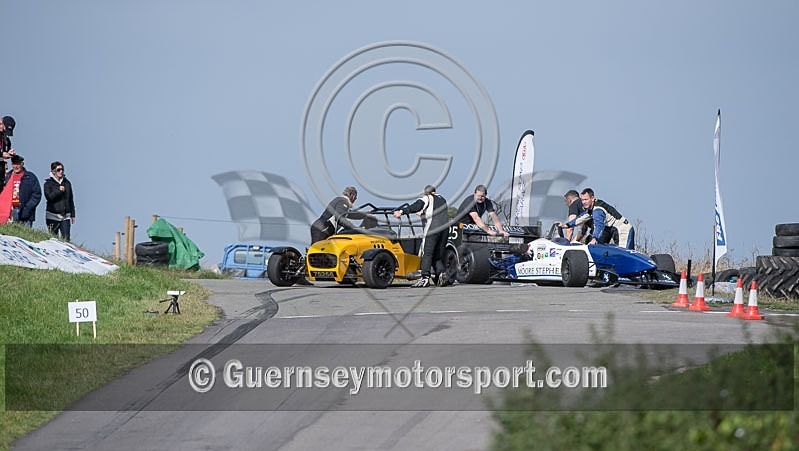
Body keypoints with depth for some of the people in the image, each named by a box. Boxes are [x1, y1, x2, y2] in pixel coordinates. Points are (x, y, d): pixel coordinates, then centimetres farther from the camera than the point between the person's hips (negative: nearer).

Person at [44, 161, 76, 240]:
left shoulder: (67, 183, 11)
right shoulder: (48, 183, 1)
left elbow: (71, 200, 16)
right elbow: (49, 196, -14)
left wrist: (72, 215, 15)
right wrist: (59, 190, -21)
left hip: (65, 216, 2)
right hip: (52, 216, -2)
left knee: (66, 238, -10)